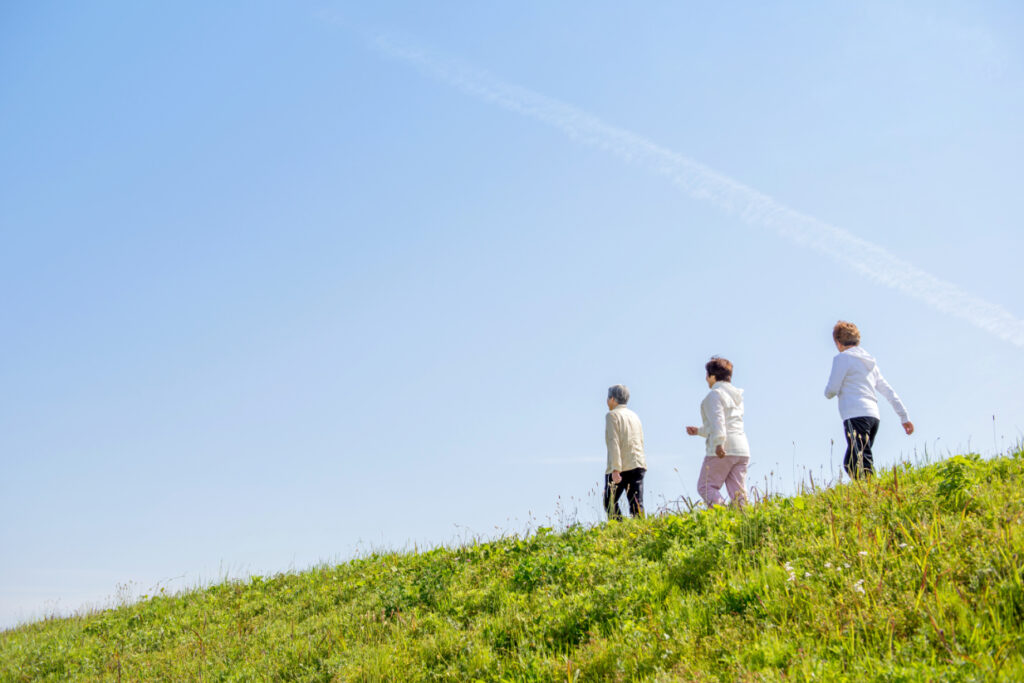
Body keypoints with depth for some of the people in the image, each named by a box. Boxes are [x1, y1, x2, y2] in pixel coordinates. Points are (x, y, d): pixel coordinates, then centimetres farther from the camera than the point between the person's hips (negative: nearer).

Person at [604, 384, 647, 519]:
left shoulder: (612, 415, -4)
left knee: (610, 503, 5)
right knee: (637, 504, 1)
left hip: (620, 468, -6)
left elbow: (614, 443, -14)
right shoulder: (634, 416, 19)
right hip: (638, 465, 6)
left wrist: (616, 469, -20)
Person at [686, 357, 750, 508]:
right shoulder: (736, 396, 23)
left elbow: (717, 420, -18)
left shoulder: (715, 394, -3)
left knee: (705, 487, -3)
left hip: (723, 450, -8)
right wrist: (699, 431, 35)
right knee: (738, 492, 5)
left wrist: (719, 443, -29)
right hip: (742, 450, 8)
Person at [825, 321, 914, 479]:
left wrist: (828, 392, 20)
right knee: (851, 462, 12)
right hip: (873, 416, 8)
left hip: (855, 416, -8)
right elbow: (889, 391, 22)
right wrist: (904, 417, 23)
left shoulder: (842, 358, 1)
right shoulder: (870, 361, 24)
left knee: (860, 466, -17)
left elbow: (831, 391, -4)